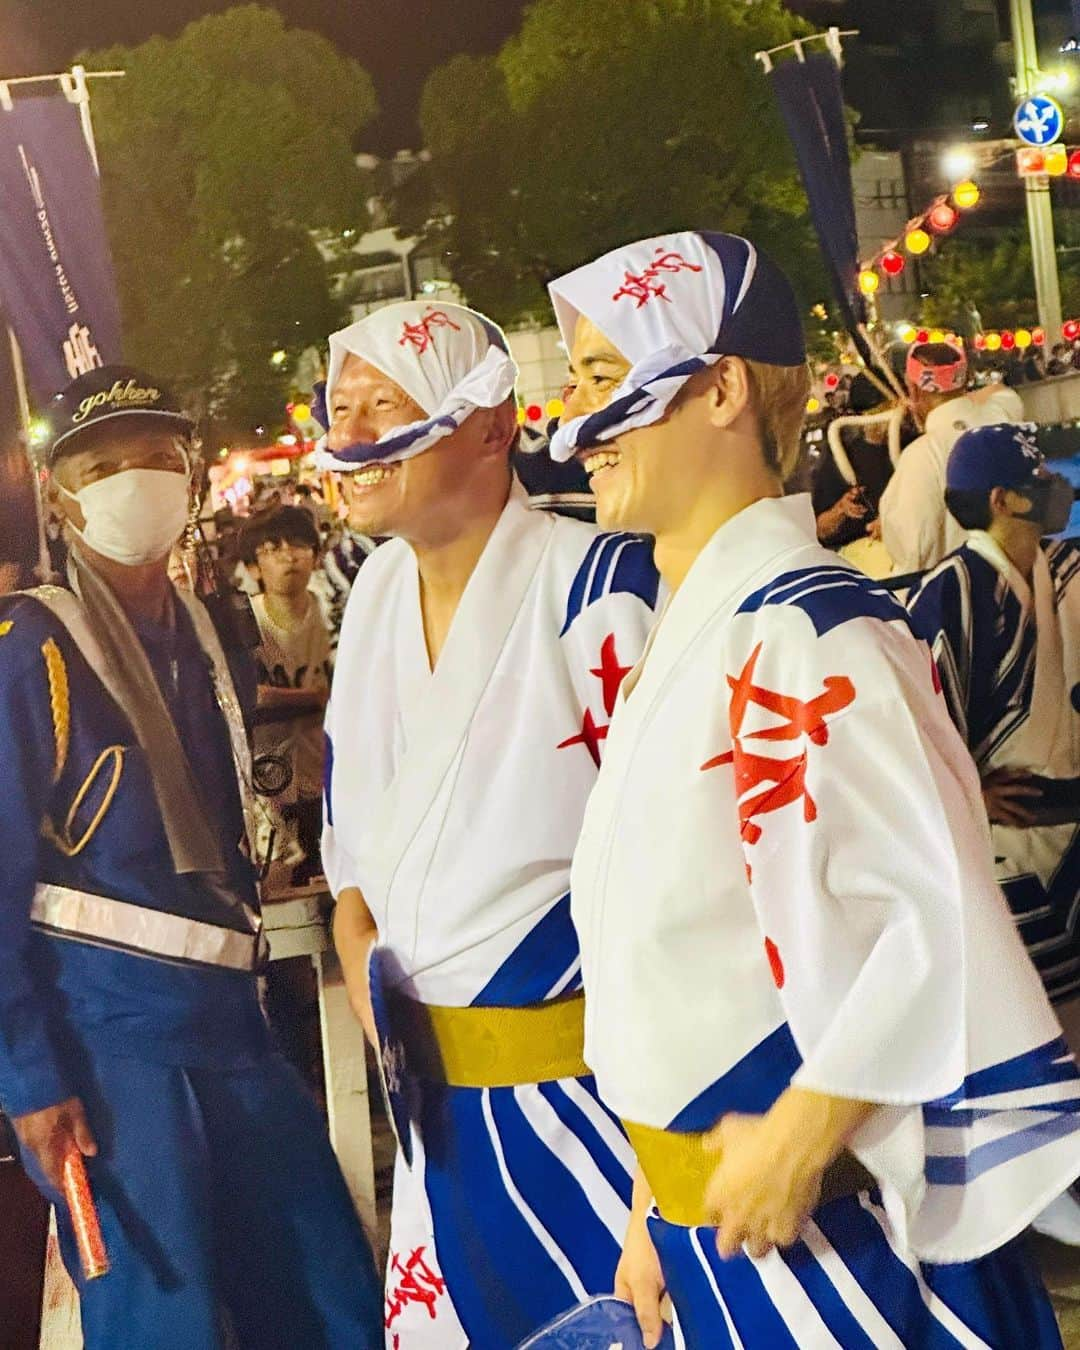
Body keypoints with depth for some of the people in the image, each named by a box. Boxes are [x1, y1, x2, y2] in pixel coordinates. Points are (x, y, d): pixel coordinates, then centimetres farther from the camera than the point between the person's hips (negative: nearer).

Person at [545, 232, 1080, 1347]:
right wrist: (654, 1212, 16)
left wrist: (801, 1134, -18)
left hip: (823, 1225, -8)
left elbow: (944, 921, -26)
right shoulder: (675, 638, 9)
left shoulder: (799, 635, -19)